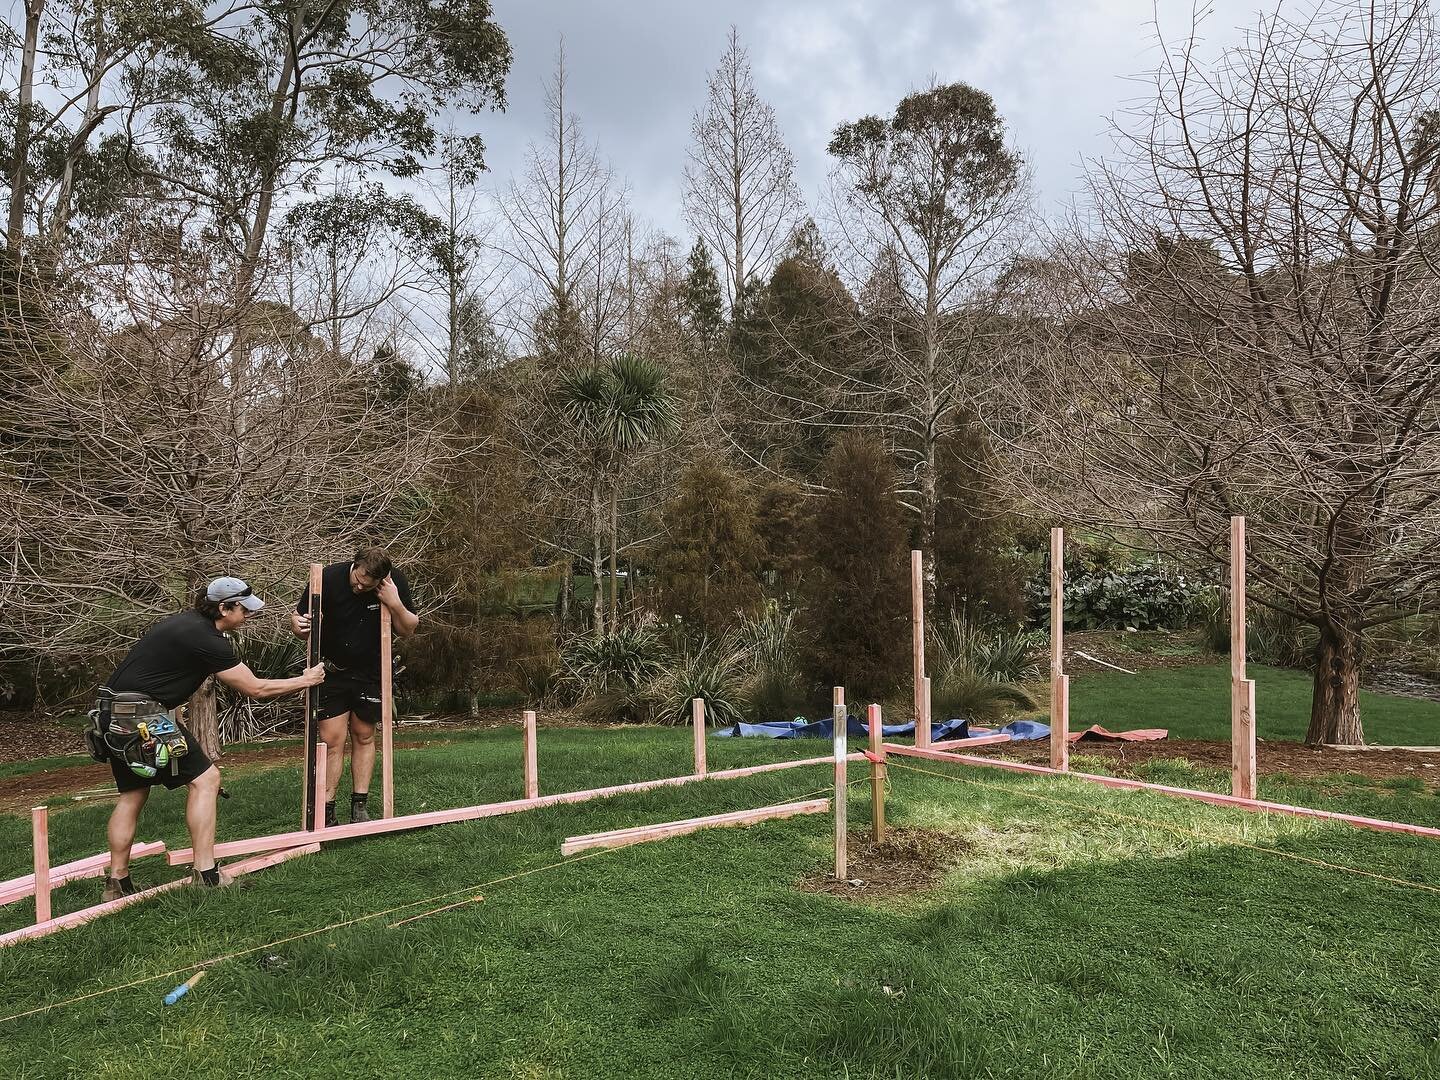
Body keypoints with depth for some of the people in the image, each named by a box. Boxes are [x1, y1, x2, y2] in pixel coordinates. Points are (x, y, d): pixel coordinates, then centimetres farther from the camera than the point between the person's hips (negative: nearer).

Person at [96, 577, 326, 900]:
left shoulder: (185, 623, 15)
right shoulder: (206, 639, -14)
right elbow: (256, 689, -9)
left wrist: (175, 715, 18)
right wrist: (305, 680, 2)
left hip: (114, 715, 10)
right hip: (144, 716, -10)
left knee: (133, 794, 18)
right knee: (205, 779, -4)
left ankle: (117, 882, 22)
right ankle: (205, 874, -4)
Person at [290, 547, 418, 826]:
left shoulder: (395, 582, -15)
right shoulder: (329, 578, -20)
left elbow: (408, 630, -7)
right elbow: (298, 618, -10)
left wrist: (395, 604, -25)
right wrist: (299, 626, -33)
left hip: (371, 674, 2)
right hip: (331, 672, -1)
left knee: (364, 736, 8)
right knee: (331, 740, -6)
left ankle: (360, 807, 18)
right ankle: (326, 811, 4)